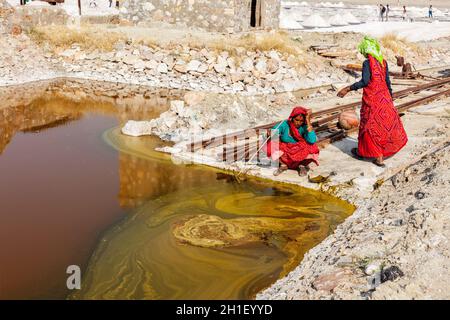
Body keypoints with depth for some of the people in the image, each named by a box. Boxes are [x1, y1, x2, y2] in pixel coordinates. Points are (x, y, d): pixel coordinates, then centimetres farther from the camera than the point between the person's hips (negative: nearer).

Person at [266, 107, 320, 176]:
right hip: (284, 153, 1)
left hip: (300, 155, -1)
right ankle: (283, 165, 1)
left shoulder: (304, 126, -17)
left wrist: (308, 121, -32)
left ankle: (302, 165, 0)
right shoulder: (284, 124, -13)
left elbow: (312, 140, -34)